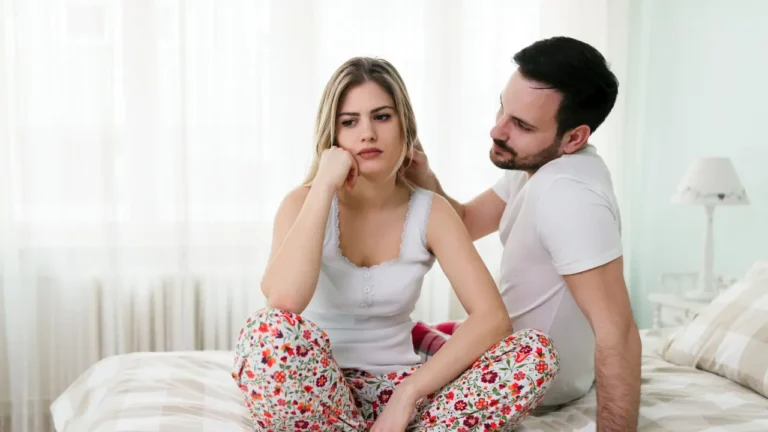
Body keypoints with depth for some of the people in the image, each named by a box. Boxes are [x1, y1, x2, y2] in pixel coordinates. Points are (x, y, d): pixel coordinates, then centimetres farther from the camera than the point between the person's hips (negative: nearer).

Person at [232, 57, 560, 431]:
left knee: (535, 352, -20)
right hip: (318, 391, -2)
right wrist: (324, 183, -23)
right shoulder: (305, 203, -7)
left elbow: (492, 317, -14)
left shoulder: (430, 211, -2)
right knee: (270, 330, -37)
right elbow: (283, 299, -29)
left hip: (395, 388, 2)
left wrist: (407, 394, -23)